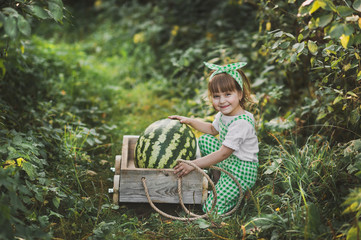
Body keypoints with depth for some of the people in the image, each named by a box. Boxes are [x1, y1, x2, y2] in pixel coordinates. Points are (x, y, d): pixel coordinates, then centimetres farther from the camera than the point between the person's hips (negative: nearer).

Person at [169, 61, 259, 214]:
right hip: (227, 161, 9)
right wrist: (189, 121, 13)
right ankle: (219, 179, 18)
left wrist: (193, 165, -25)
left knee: (211, 209, -15)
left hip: (241, 171, -9)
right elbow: (213, 129, 23)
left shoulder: (242, 122, -28)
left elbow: (223, 153, -27)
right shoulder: (224, 113, 1)